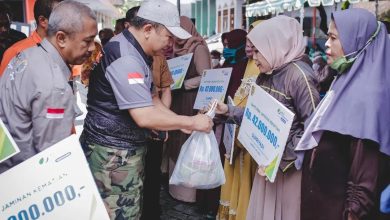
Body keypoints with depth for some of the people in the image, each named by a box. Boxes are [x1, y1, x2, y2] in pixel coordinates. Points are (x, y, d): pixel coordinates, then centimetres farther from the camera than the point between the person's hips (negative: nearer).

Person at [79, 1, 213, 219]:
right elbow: (144, 117, -29)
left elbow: (150, 99, 15)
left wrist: (180, 123, 4)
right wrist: (191, 122, -18)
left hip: (129, 148, 10)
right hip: (113, 152, -10)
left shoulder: (136, 53, 10)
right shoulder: (124, 57, -24)